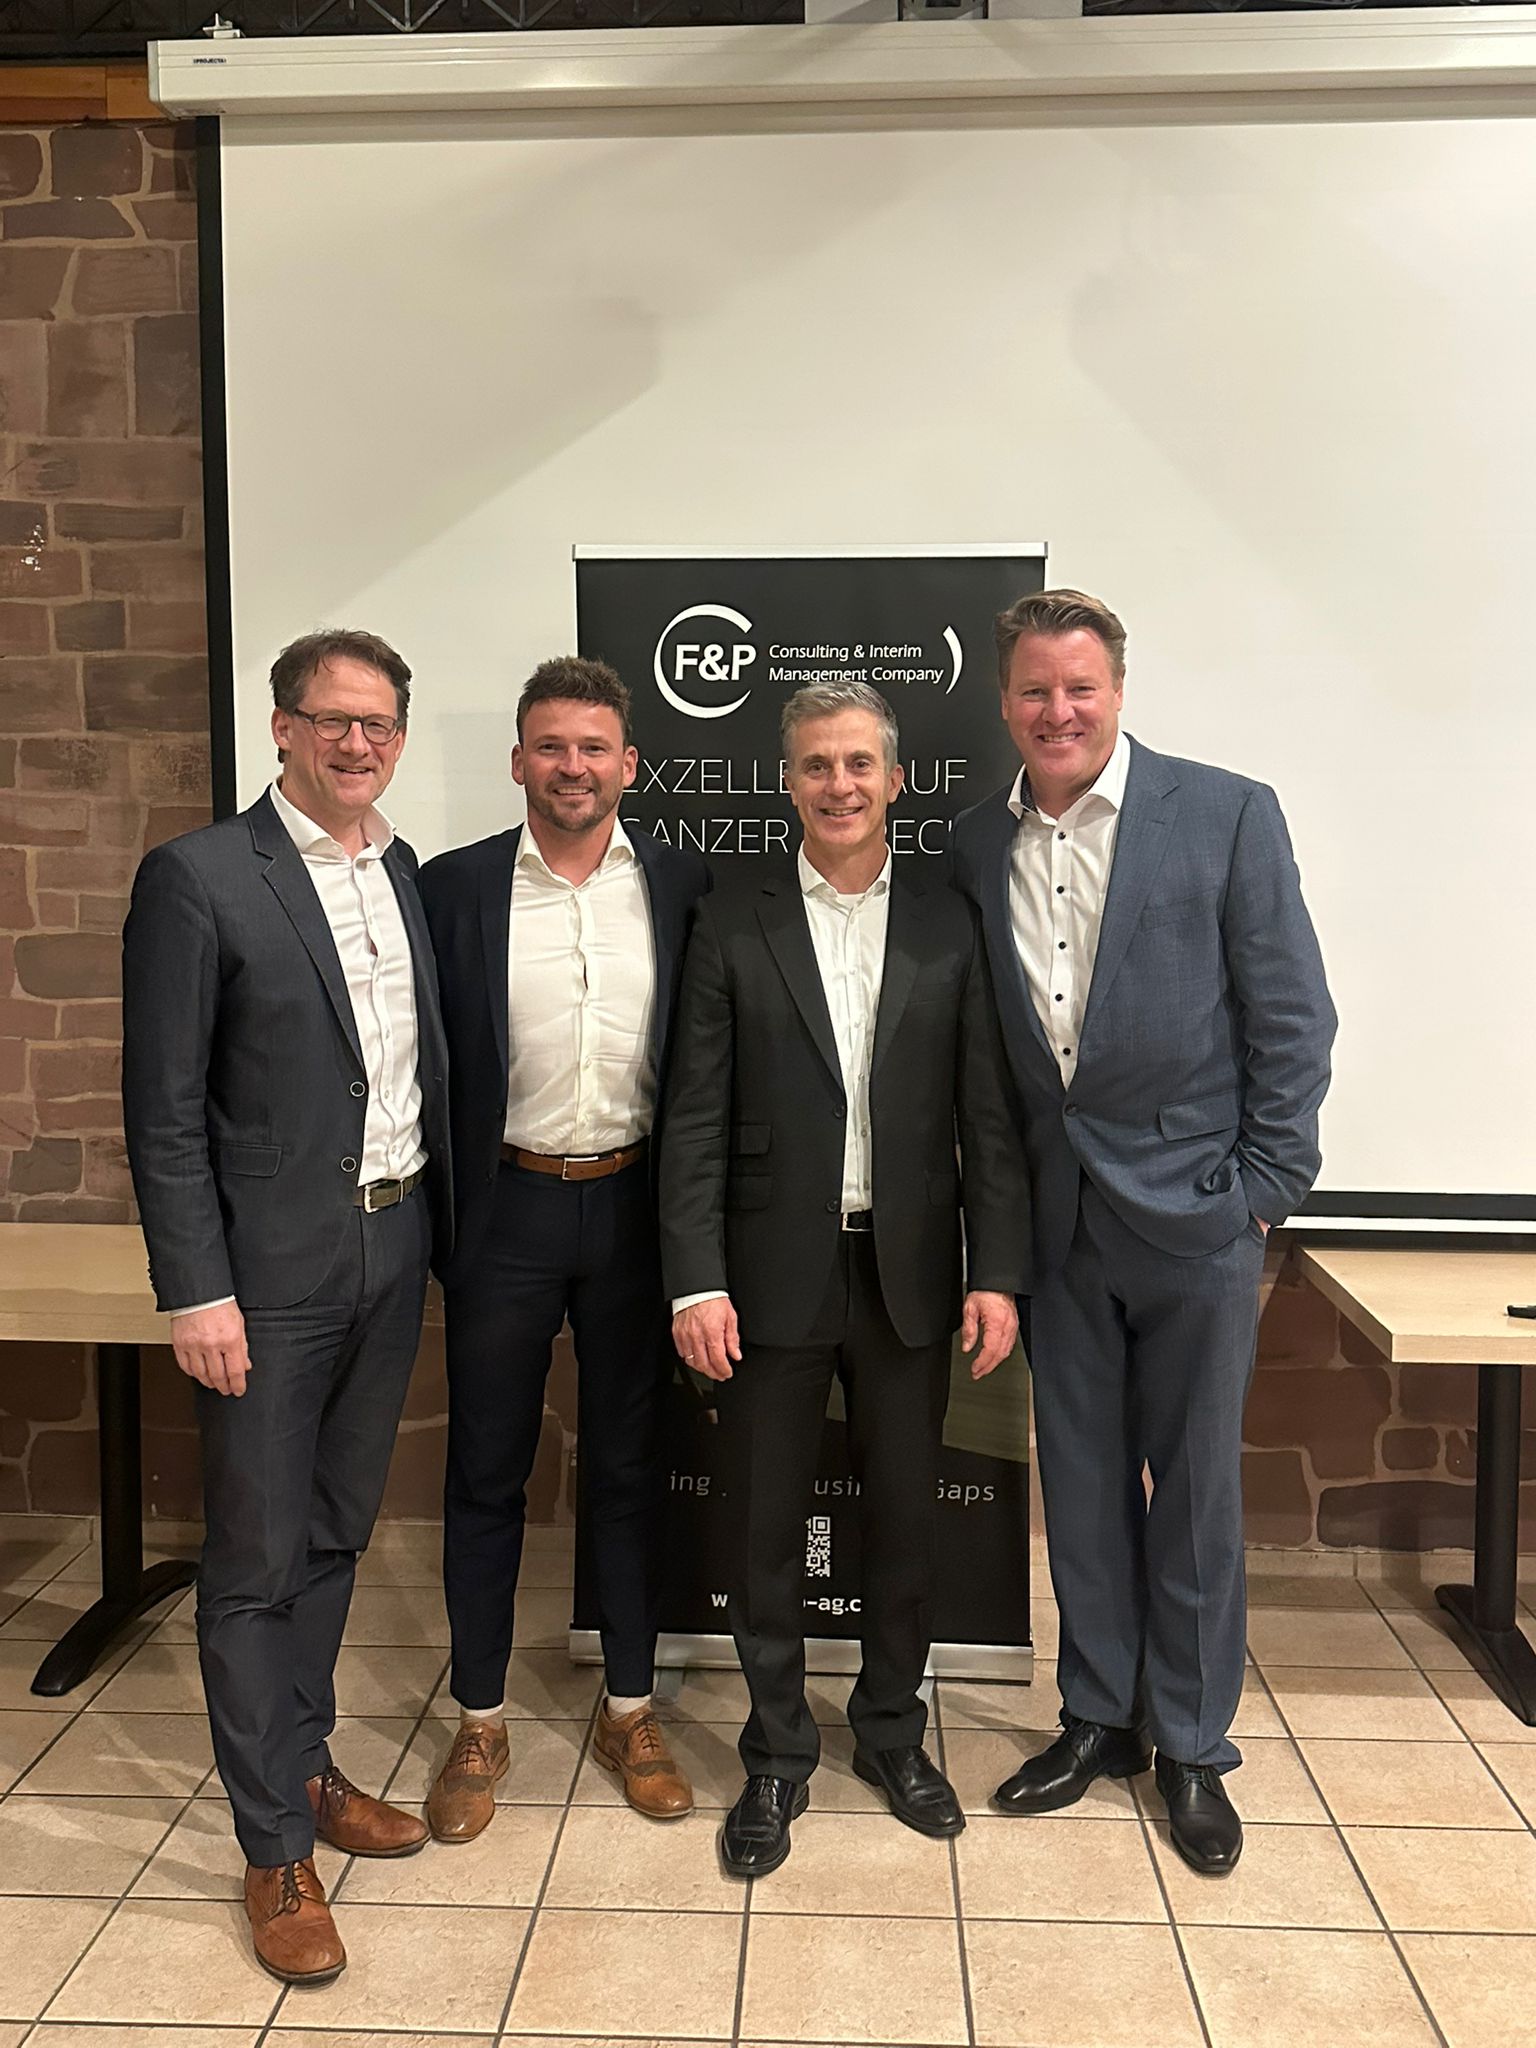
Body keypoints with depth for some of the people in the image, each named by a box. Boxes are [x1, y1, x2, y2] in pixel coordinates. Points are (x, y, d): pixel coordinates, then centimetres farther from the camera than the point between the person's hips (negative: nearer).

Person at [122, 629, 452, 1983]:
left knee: (337, 1532, 19)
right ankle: (276, 1847, 24)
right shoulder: (198, 878, -10)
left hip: (393, 1250, 6)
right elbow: (165, 1110, -11)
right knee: (257, 1560, 7)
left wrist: (442, 1230, 9)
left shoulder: (405, 871, 8)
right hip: (271, 1271, -6)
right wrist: (196, 1291, -14)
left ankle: (304, 1766, 39)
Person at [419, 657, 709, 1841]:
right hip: (508, 1209, 0)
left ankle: (631, 1710, 32)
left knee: (632, 1467, 13)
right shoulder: (455, 886, -2)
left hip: (636, 1208, 1)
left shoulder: (684, 886, 0)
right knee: (487, 1473, 11)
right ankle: (480, 1723, 30)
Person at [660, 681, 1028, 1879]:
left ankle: (892, 1731, 37)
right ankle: (779, 1757, 30)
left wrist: (998, 1271, -4)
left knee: (905, 1516, 14)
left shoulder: (950, 926, 2)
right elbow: (696, 1120, -3)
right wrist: (697, 1281, -9)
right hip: (776, 1275, -1)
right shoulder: (734, 931, 0)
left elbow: (988, 1116, 1)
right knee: (769, 1528, 10)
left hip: (908, 1273, 1)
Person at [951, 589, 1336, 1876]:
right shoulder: (977, 847, 4)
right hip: (1055, 1220, 3)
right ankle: (1099, 1720, 34)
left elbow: (1294, 1019, -5)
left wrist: (1267, 1192, -8)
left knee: (1195, 1490, 10)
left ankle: (1194, 1747, 29)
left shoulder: (1229, 816, -6)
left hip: (1192, 1208, -3)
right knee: (1081, 1480, 15)